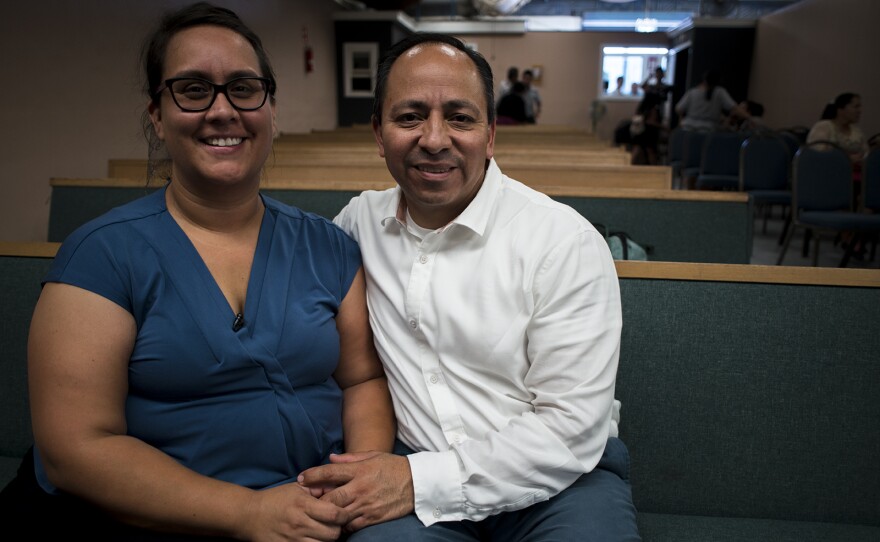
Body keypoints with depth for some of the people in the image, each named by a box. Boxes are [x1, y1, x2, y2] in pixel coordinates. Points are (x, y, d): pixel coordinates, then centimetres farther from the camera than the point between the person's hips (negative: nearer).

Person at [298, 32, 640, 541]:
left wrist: (419, 481, -19)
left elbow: (572, 428, -14)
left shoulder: (567, 241, -12)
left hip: (560, 479, -1)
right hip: (411, 469, 2)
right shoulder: (360, 219, 2)